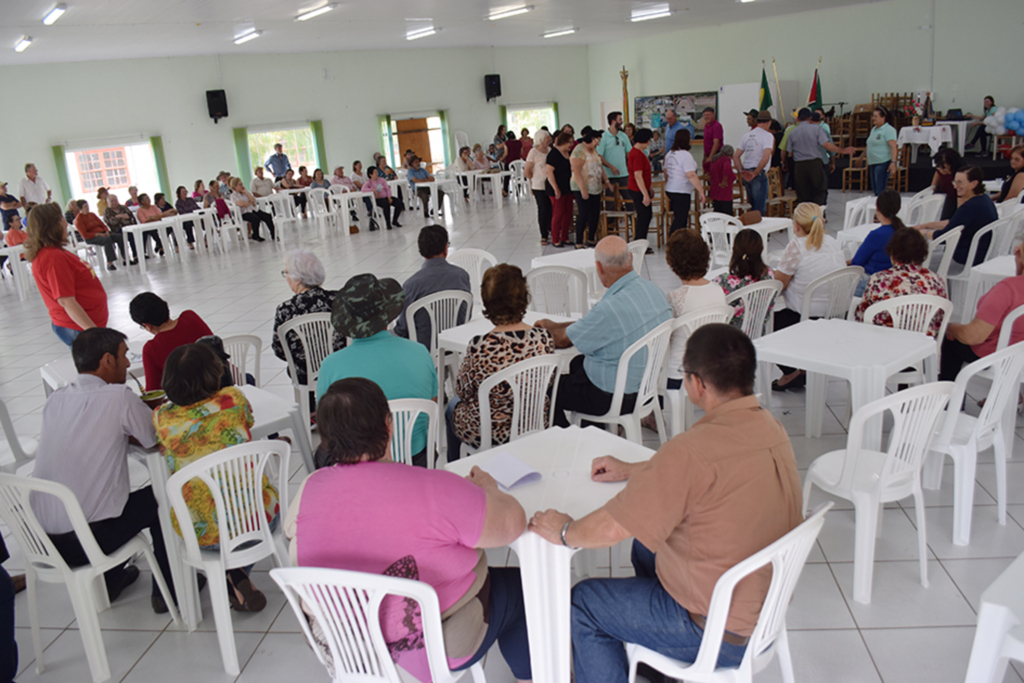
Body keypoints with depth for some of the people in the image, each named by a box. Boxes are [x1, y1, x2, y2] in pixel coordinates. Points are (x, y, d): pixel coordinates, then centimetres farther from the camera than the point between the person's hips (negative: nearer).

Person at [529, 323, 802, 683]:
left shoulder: (692, 450, -32)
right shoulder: (772, 428, -4)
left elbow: (609, 529, -28)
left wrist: (564, 532, -8)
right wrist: (633, 470, 16)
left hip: (720, 633, -8)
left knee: (584, 602, 7)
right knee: (646, 543, 28)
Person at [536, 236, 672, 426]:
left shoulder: (611, 307, -33)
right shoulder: (651, 288, -5)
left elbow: (562, 340, -16)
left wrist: (547, 326, 7)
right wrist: (555, 325, 12)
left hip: (613, 397, -9)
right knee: (577, 362, 31)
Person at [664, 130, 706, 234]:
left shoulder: (669, 154, 10)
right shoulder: (685, 155, -16)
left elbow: (666, 172, 21)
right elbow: (691, 175, -23)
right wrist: (701, 190, -19)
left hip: (670, 190, 9)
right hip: (681, 192, -9)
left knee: (678, 218, 15)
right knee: (680, 220, -6)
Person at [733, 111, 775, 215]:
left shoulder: (747, 135, 13)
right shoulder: (768, 136, -8)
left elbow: (735, 156, 10)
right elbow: (766, 157, -21)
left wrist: (741, 171, 2)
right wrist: (755, 173, -16)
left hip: (746, 174, 7)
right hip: (759, 174, -7)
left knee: (753, 205, 19)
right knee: (760, 208, -2)